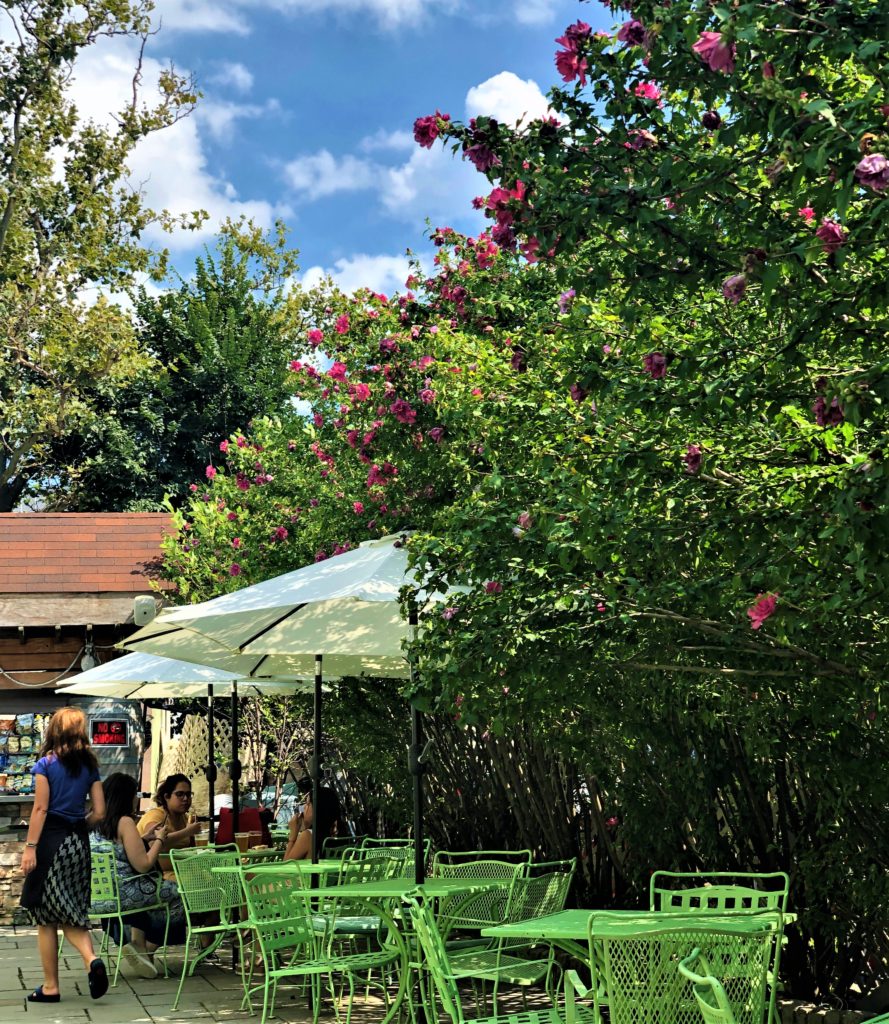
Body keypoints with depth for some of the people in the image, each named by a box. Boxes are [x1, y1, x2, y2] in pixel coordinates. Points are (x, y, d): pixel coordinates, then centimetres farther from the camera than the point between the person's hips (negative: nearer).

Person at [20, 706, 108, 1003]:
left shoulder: (46, 764, -6)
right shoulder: (89, 766, 8)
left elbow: (40, 809, -11)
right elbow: (99, 812, 6)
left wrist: (30, 847, -10)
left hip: (51, 841, -5)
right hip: (78, 844, 5)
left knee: (46, 918, 5)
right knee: (71, 913, 13)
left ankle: (50, 987, 9)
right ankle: (91, 959, -13)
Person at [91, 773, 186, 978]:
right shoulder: (124, 822, -15)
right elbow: (143, 865, -16)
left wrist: (144, 838, 21)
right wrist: (159, 840, -1)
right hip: (119, 895, -9)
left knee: (148, 888, 32)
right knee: (175, 894, 9)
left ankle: (138, 943, 26)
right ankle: (147, 949, 18)